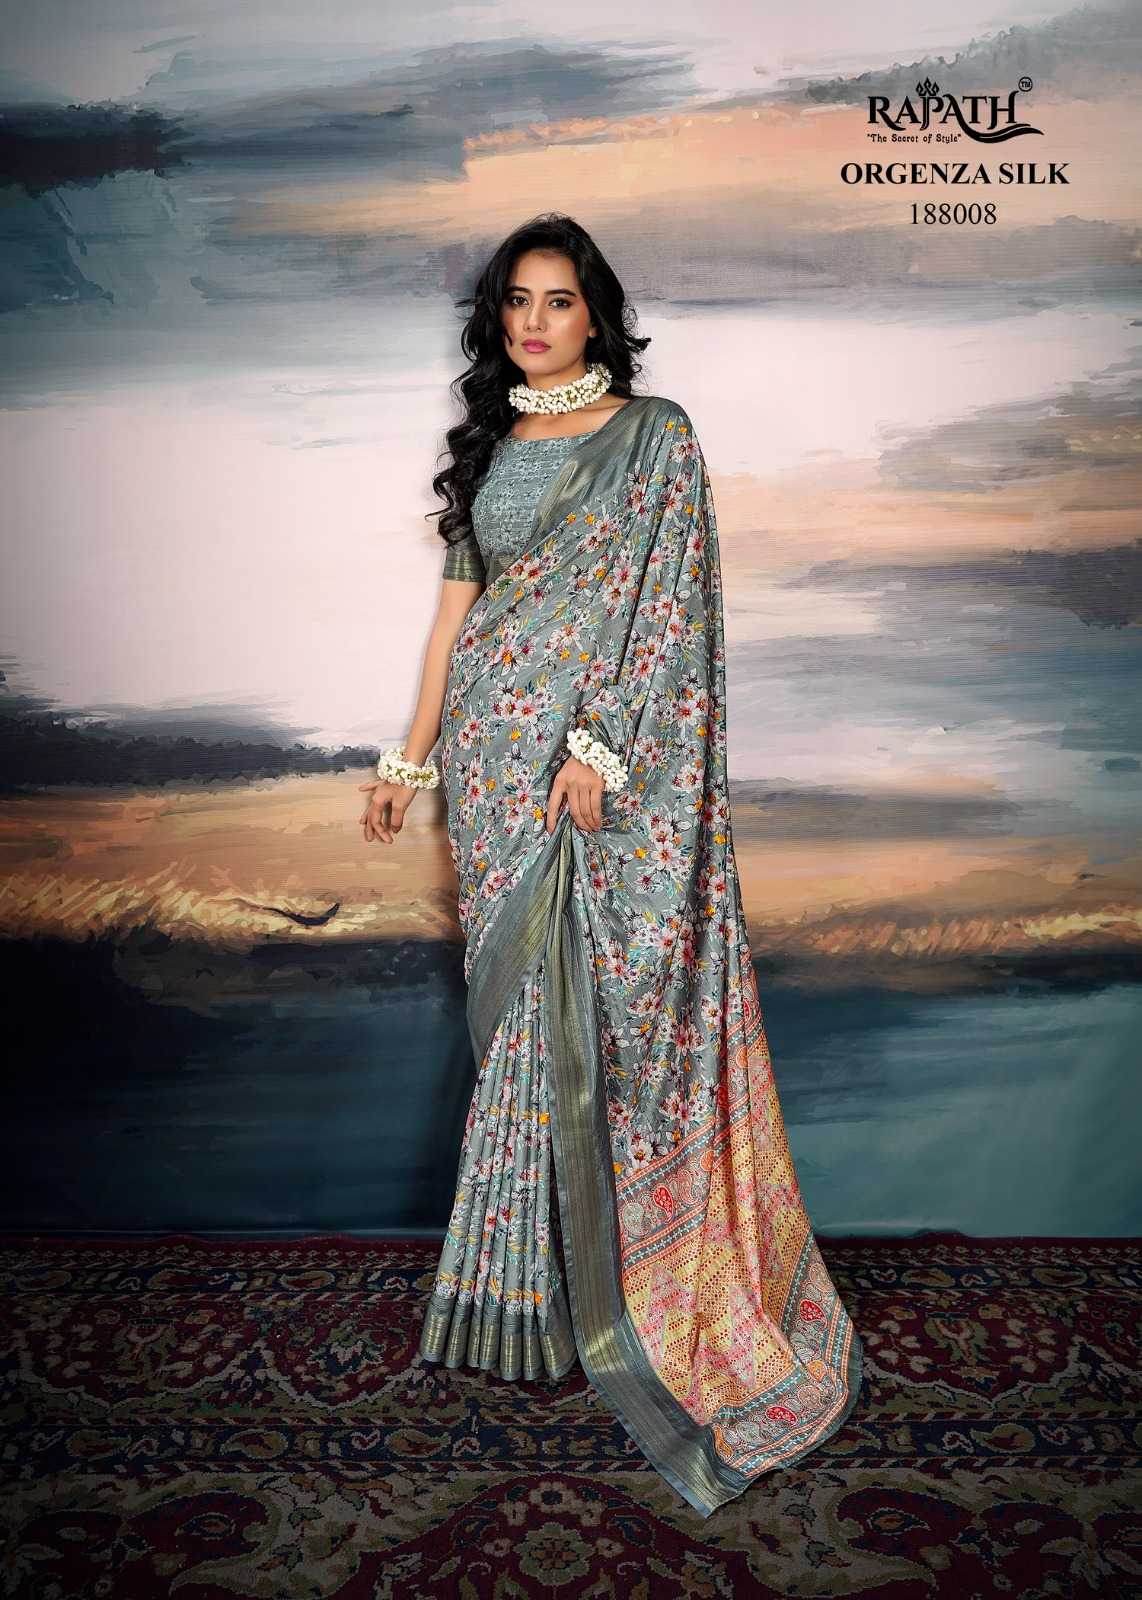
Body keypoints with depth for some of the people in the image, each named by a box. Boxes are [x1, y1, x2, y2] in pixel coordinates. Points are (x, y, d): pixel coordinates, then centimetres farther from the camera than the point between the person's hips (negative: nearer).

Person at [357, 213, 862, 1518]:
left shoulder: (656, 436, 1)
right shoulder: (492, 445, 15)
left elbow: (666, 604, -7)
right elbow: (458, 604, 13)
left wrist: (600, 747, -17)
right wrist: (413, 755, 9)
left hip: (612, 751, -4)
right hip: (497, 757, 5)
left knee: (611, 998, -3)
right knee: (523, 1002, 9)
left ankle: (636, 1277, 15)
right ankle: (542, 1273, 25)